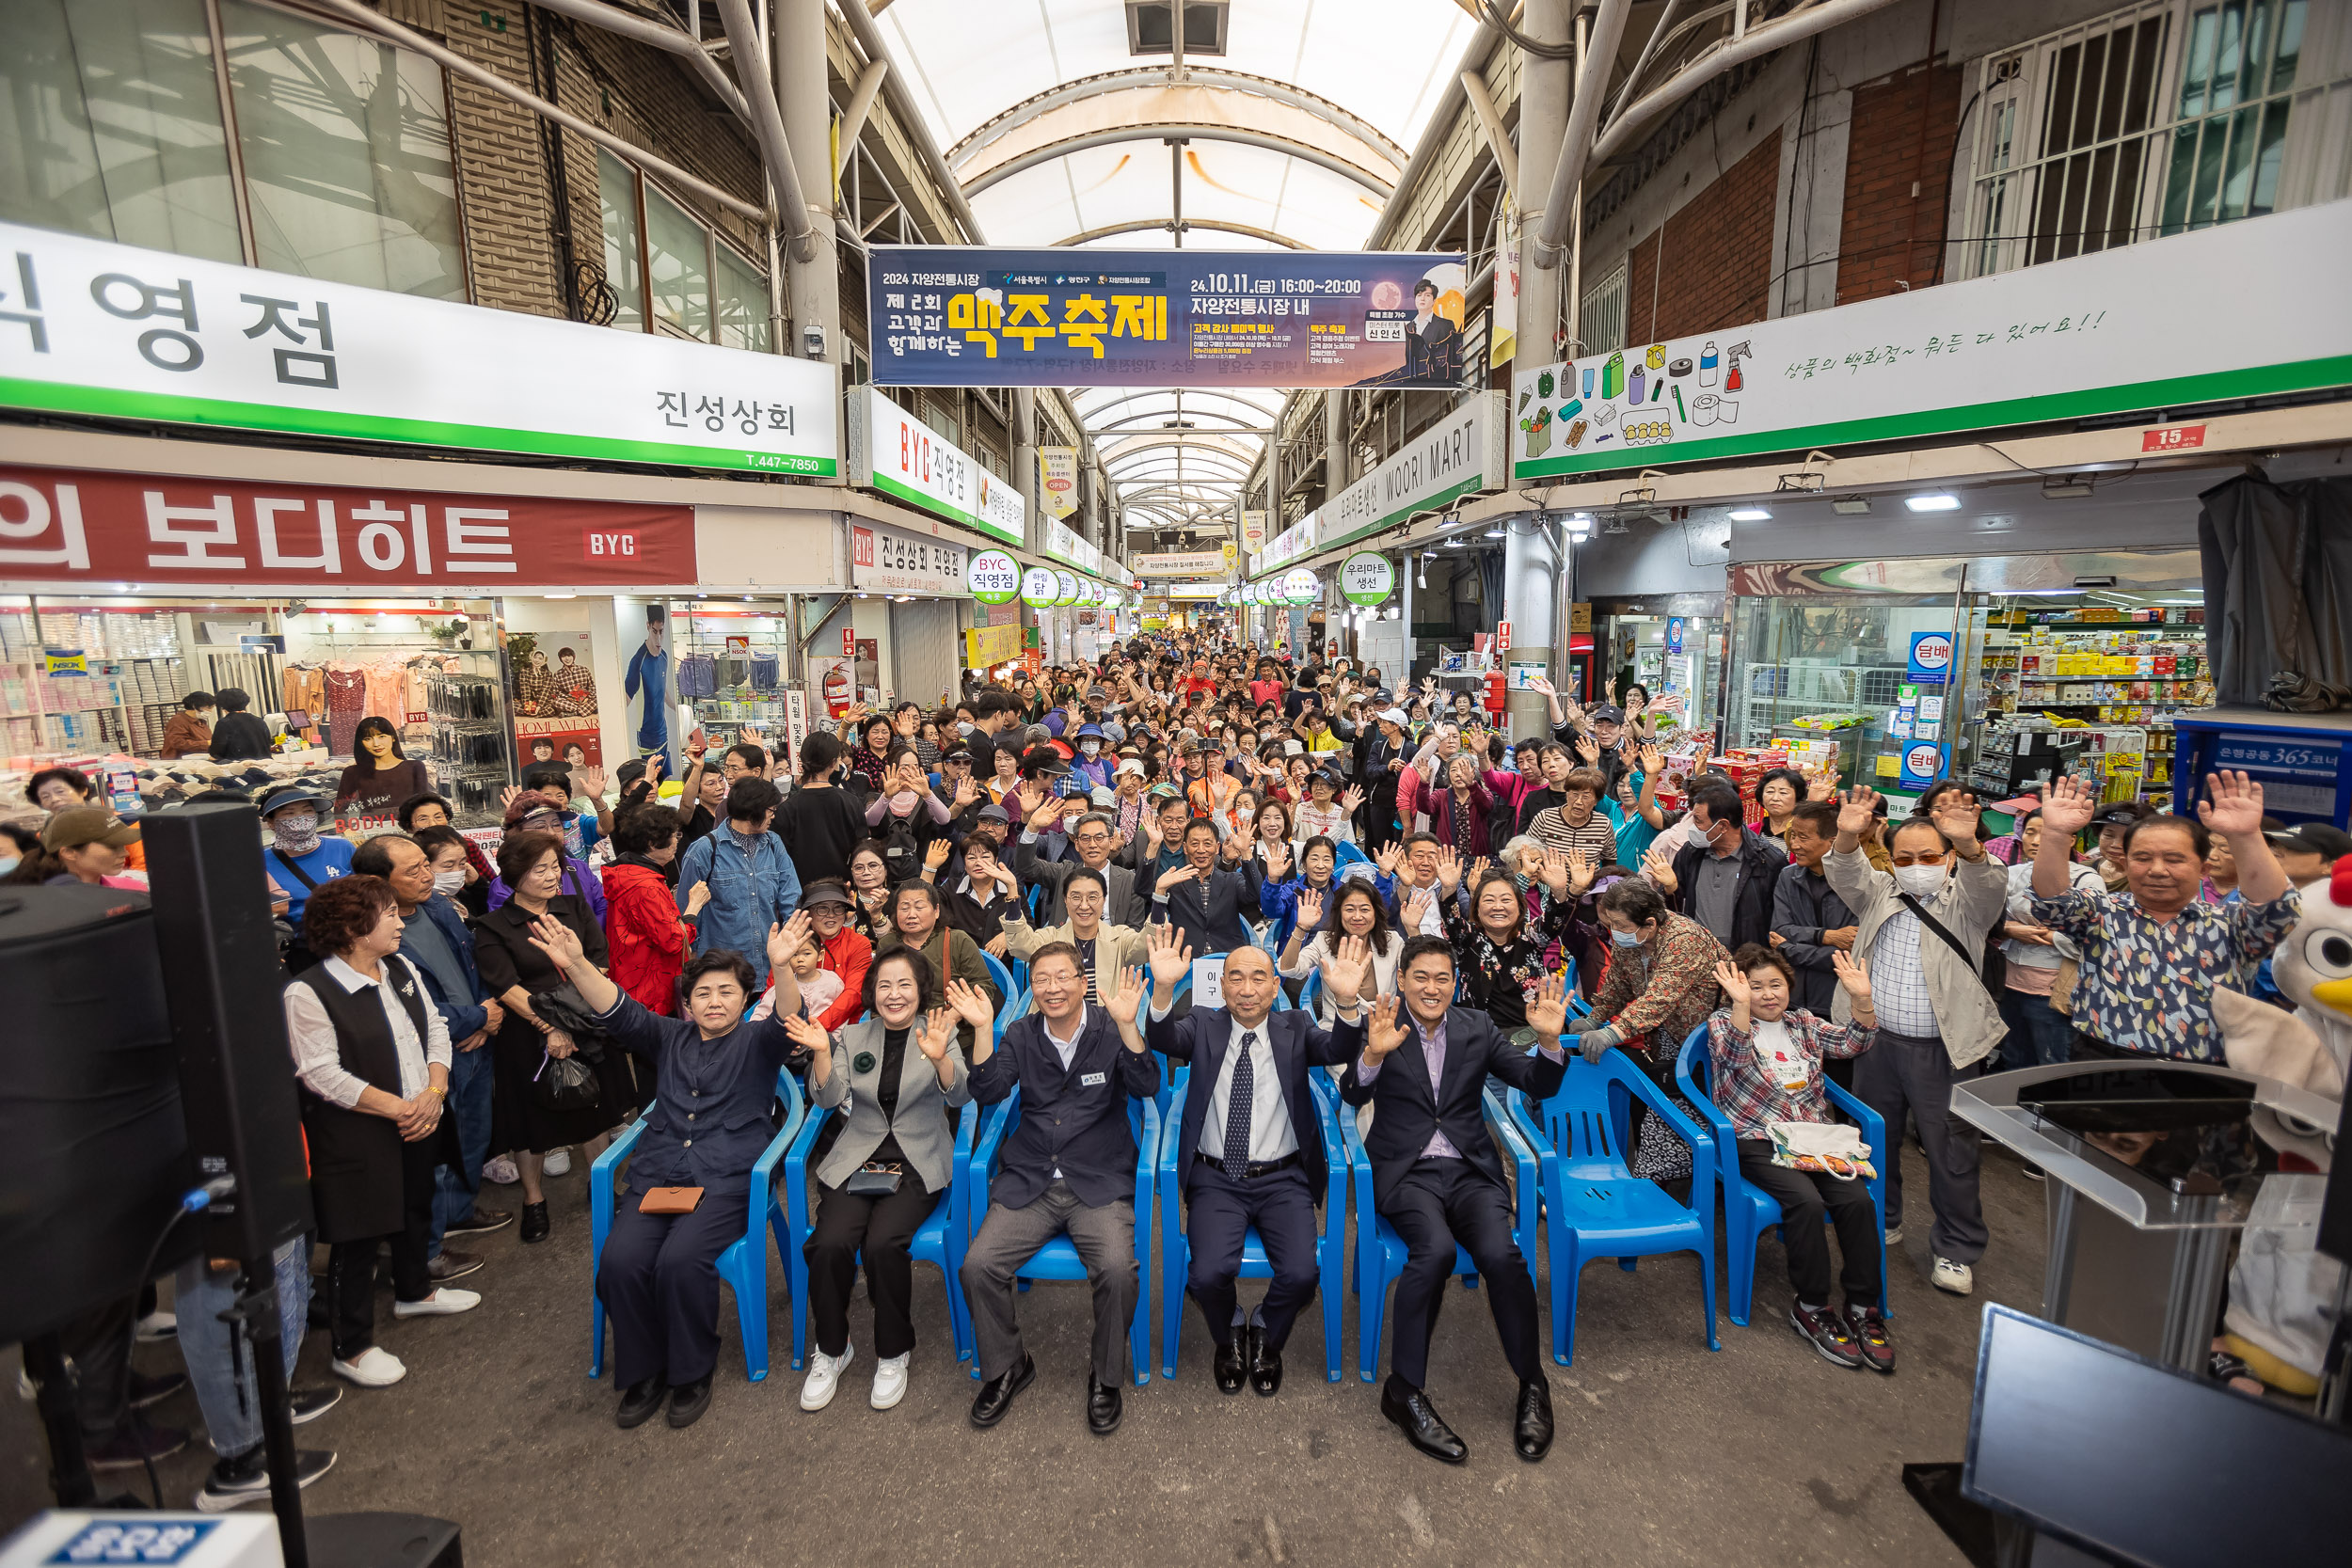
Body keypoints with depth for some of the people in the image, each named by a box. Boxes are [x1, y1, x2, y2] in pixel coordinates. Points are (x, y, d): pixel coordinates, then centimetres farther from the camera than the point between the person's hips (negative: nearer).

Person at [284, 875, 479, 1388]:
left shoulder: (401, 969, 3)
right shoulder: (309, 993, -19)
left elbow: (435, 1029, 5)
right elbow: (323, 1074, -20)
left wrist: (433, 1093, -8)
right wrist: (398, 1108, -18)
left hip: (418, 1124, 7)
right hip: (355, 1140, -7)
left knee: (416, 1211, 24)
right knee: (356, 1240, 5)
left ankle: (414, 1291, 47)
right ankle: (353, 1349, 22)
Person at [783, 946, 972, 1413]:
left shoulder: (937, 1033, -1)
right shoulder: (853, 1036, 8)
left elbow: (959, 1096, -15)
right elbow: (829, 1099, -2)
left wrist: (939, 1058, -36)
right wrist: (821, 1051, -20)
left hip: (916, 1166, -2)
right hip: (856, 1161, 2)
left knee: (883, 1243, -26)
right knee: (830, 1243, -22)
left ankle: (894, 1354, 0)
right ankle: (831, 1351, 5)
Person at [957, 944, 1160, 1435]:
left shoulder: (1111, 1029, -1)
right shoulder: (1021, 1034, 7)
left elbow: (1146, 1087, -15)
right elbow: (989, 1091, -5)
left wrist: (1127, 1025, -29)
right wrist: (982, 1030, -18)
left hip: (1099, 1184, -2)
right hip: (1028, 1183, 3)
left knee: (1118, 1269, -26)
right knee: (977, 1266, -16)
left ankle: (1106, 1376, 4)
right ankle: (1006, 1366, 13)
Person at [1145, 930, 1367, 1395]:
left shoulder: (1295, 1029, 4)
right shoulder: (1204, 1026, 3)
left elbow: (1341, 1051, -15)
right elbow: (1163, 1040, -17)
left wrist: (1346, 1002, -36)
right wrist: (1164, 989, -38)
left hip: (1283, 1179, 1)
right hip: (1216, 1178, 0)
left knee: (1301, 1274, -20)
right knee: (1209, 1274, -21)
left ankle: (1265, 1335, 16)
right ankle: (1230, 1337, 16)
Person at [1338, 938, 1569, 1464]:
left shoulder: (1476, 1028, 10)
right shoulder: (1378, 1027, 1)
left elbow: (1539, 1086, 6)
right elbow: (1351, 1095, -11)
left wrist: (1550, 1041, -15)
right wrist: (1373, 1054, -31)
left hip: (1470, 1170, 2)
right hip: (1406, 1173, -2)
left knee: (1501, 1253, -25)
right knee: (1435, 1248, -30)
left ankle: (1532, 1385, 0)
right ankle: (1404, 1390, -11)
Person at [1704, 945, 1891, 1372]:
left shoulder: (1803, 1022, 16)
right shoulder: (1722, 1021, 1)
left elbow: (1851, 1043, 2)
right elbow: (1734, 1055, -21)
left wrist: (1861, 999, -14)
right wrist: (1741, 1005, -37)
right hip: (1757, 1141, -4)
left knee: (1858, 1200, -21)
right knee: (1806, 1201, -27)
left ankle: (1863, 1307, -6)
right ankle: (1810, 1308, -10)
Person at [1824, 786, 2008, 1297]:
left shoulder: (1964, 901, -1)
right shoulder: (1879, 894, 6)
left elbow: (1989, 885, -22)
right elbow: (1848, 875, -12)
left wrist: (1969, 845, -43)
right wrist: (1848, 837, -33)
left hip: (1944, 1049, -3)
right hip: (1877, 1041, 3)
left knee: (1953, 1151, 4)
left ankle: (1956, 1249, 22)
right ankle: (1881, 1222, 35)